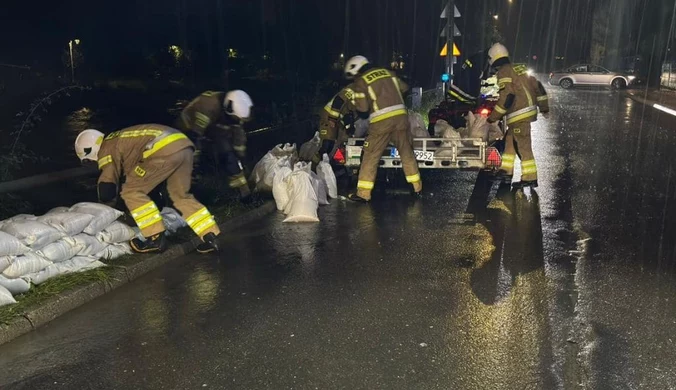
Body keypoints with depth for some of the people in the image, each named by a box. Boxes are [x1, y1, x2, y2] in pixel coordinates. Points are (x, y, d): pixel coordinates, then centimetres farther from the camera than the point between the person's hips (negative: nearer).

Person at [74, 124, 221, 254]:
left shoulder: (107, 150, 8)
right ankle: (211, 238, 14)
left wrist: (104, 200, 27)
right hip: (184, 143, 9)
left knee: (132, 192, 4)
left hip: (165, 150, -9)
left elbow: (107, 188, 6)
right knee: (181, 195, 20)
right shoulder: (118, 140, 34)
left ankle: (156, 239, 5)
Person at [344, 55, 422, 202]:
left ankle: (363, 193, 4)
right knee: (407, 152, 15)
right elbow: (404, 88, 23)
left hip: (381, 121, -5)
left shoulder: (360, 81, -1)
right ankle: (417, 187, 24)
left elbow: (363, 110, -6)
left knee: (371, 156, 3)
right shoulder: (387, 72, 15)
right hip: (401, 116, 5)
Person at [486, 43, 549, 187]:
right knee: (510, 141, 17)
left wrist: (493, 117, -13)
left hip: (519, 115, -9)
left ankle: (530, 178, -1)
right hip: (529, 110, 9)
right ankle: (506, 171, 22)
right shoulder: (518, 69, 17)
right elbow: (537, 86, 18)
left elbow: (507, 96, -19)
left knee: (523, 146, -5)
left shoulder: (504, 72, -10)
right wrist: (544, 107, 24)